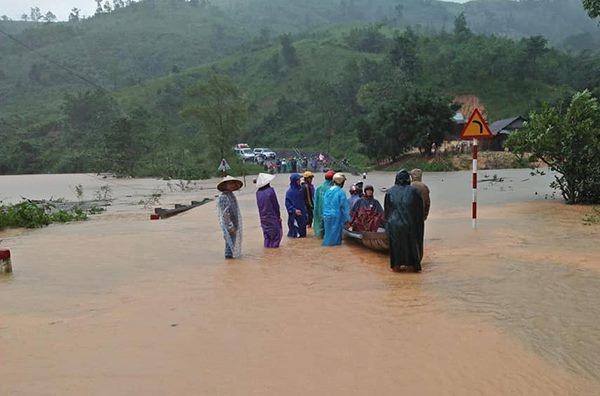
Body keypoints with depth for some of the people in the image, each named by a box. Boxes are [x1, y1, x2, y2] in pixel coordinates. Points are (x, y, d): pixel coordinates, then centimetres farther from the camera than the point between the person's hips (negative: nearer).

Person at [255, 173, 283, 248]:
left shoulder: (258, 192, -3)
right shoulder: (270, 190, -16)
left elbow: (259, 205, 4)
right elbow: (276, 204, -11)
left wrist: (262, 214, 14)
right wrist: (278, 215, -2)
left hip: (263, 217, 5)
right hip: (272, 216, -5)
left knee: (266, 232, 17)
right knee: (275, 231, 9)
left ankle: (267, 244, 19)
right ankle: (274, 244, 10)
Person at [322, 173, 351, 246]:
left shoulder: (328, 191, 5)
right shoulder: (341, 192, -13)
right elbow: (344, 207, -10)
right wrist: (347, 218, -3)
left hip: (326, 216, 6)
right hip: (336, 217, -6)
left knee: (328, 234, 16)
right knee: (335, 235, 3)